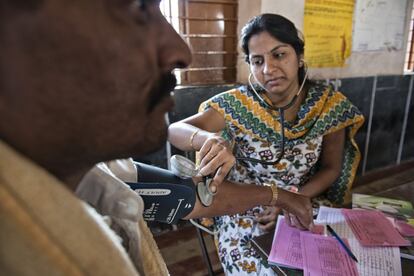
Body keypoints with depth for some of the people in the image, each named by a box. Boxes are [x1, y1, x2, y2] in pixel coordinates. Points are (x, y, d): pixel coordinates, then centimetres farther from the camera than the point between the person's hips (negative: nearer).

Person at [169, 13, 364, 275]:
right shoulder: (237, 104, -15)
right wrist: (210, 138, -42)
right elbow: (174, 130, -20)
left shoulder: (331, 105, -8)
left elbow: (331, 169, 2)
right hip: (244, 212, -2)